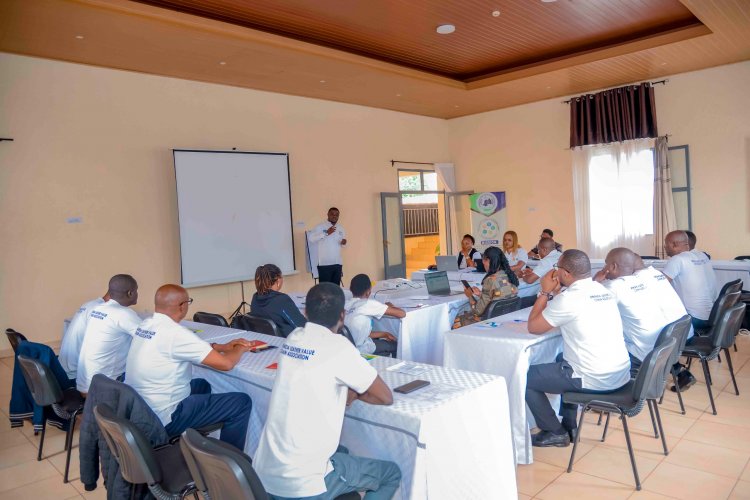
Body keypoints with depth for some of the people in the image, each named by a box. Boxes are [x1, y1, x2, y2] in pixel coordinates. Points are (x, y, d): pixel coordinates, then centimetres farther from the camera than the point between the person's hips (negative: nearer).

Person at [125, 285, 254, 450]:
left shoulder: (146, 325, 2)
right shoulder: (173, 332, -24)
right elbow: (225, 363, -21)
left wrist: (223, 346, 10)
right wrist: (239, 349, -1)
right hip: (162, 418, -9)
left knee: (201, 385, 29)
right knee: (242, 403, -5)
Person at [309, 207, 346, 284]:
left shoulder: (341, 229, 15)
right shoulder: (320, 227, -4)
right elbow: (311, 238, -19)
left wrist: (343, 242, 1)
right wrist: (326, 233, -23)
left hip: (338, 263, 6)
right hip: (325, 264, -5)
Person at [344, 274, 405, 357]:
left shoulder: (347, 305, 2)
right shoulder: (368, 304, -18)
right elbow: (402, 314, -17)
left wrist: (384, 334, 14)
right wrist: (390, 307, 4)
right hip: (361, 352, -6)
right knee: (396, 345, 18)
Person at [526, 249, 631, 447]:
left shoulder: (569, 297, -18)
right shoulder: (603, 290, 6)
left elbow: (533, 327, -7)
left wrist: (545, 292, -1)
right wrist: (555, 292, 13)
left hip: (594, 379, -8)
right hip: (621, 373, 9)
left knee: (525, 377, 6)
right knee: (564, 358, 34)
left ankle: (554, 432, 17)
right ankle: (569, 425, 35)